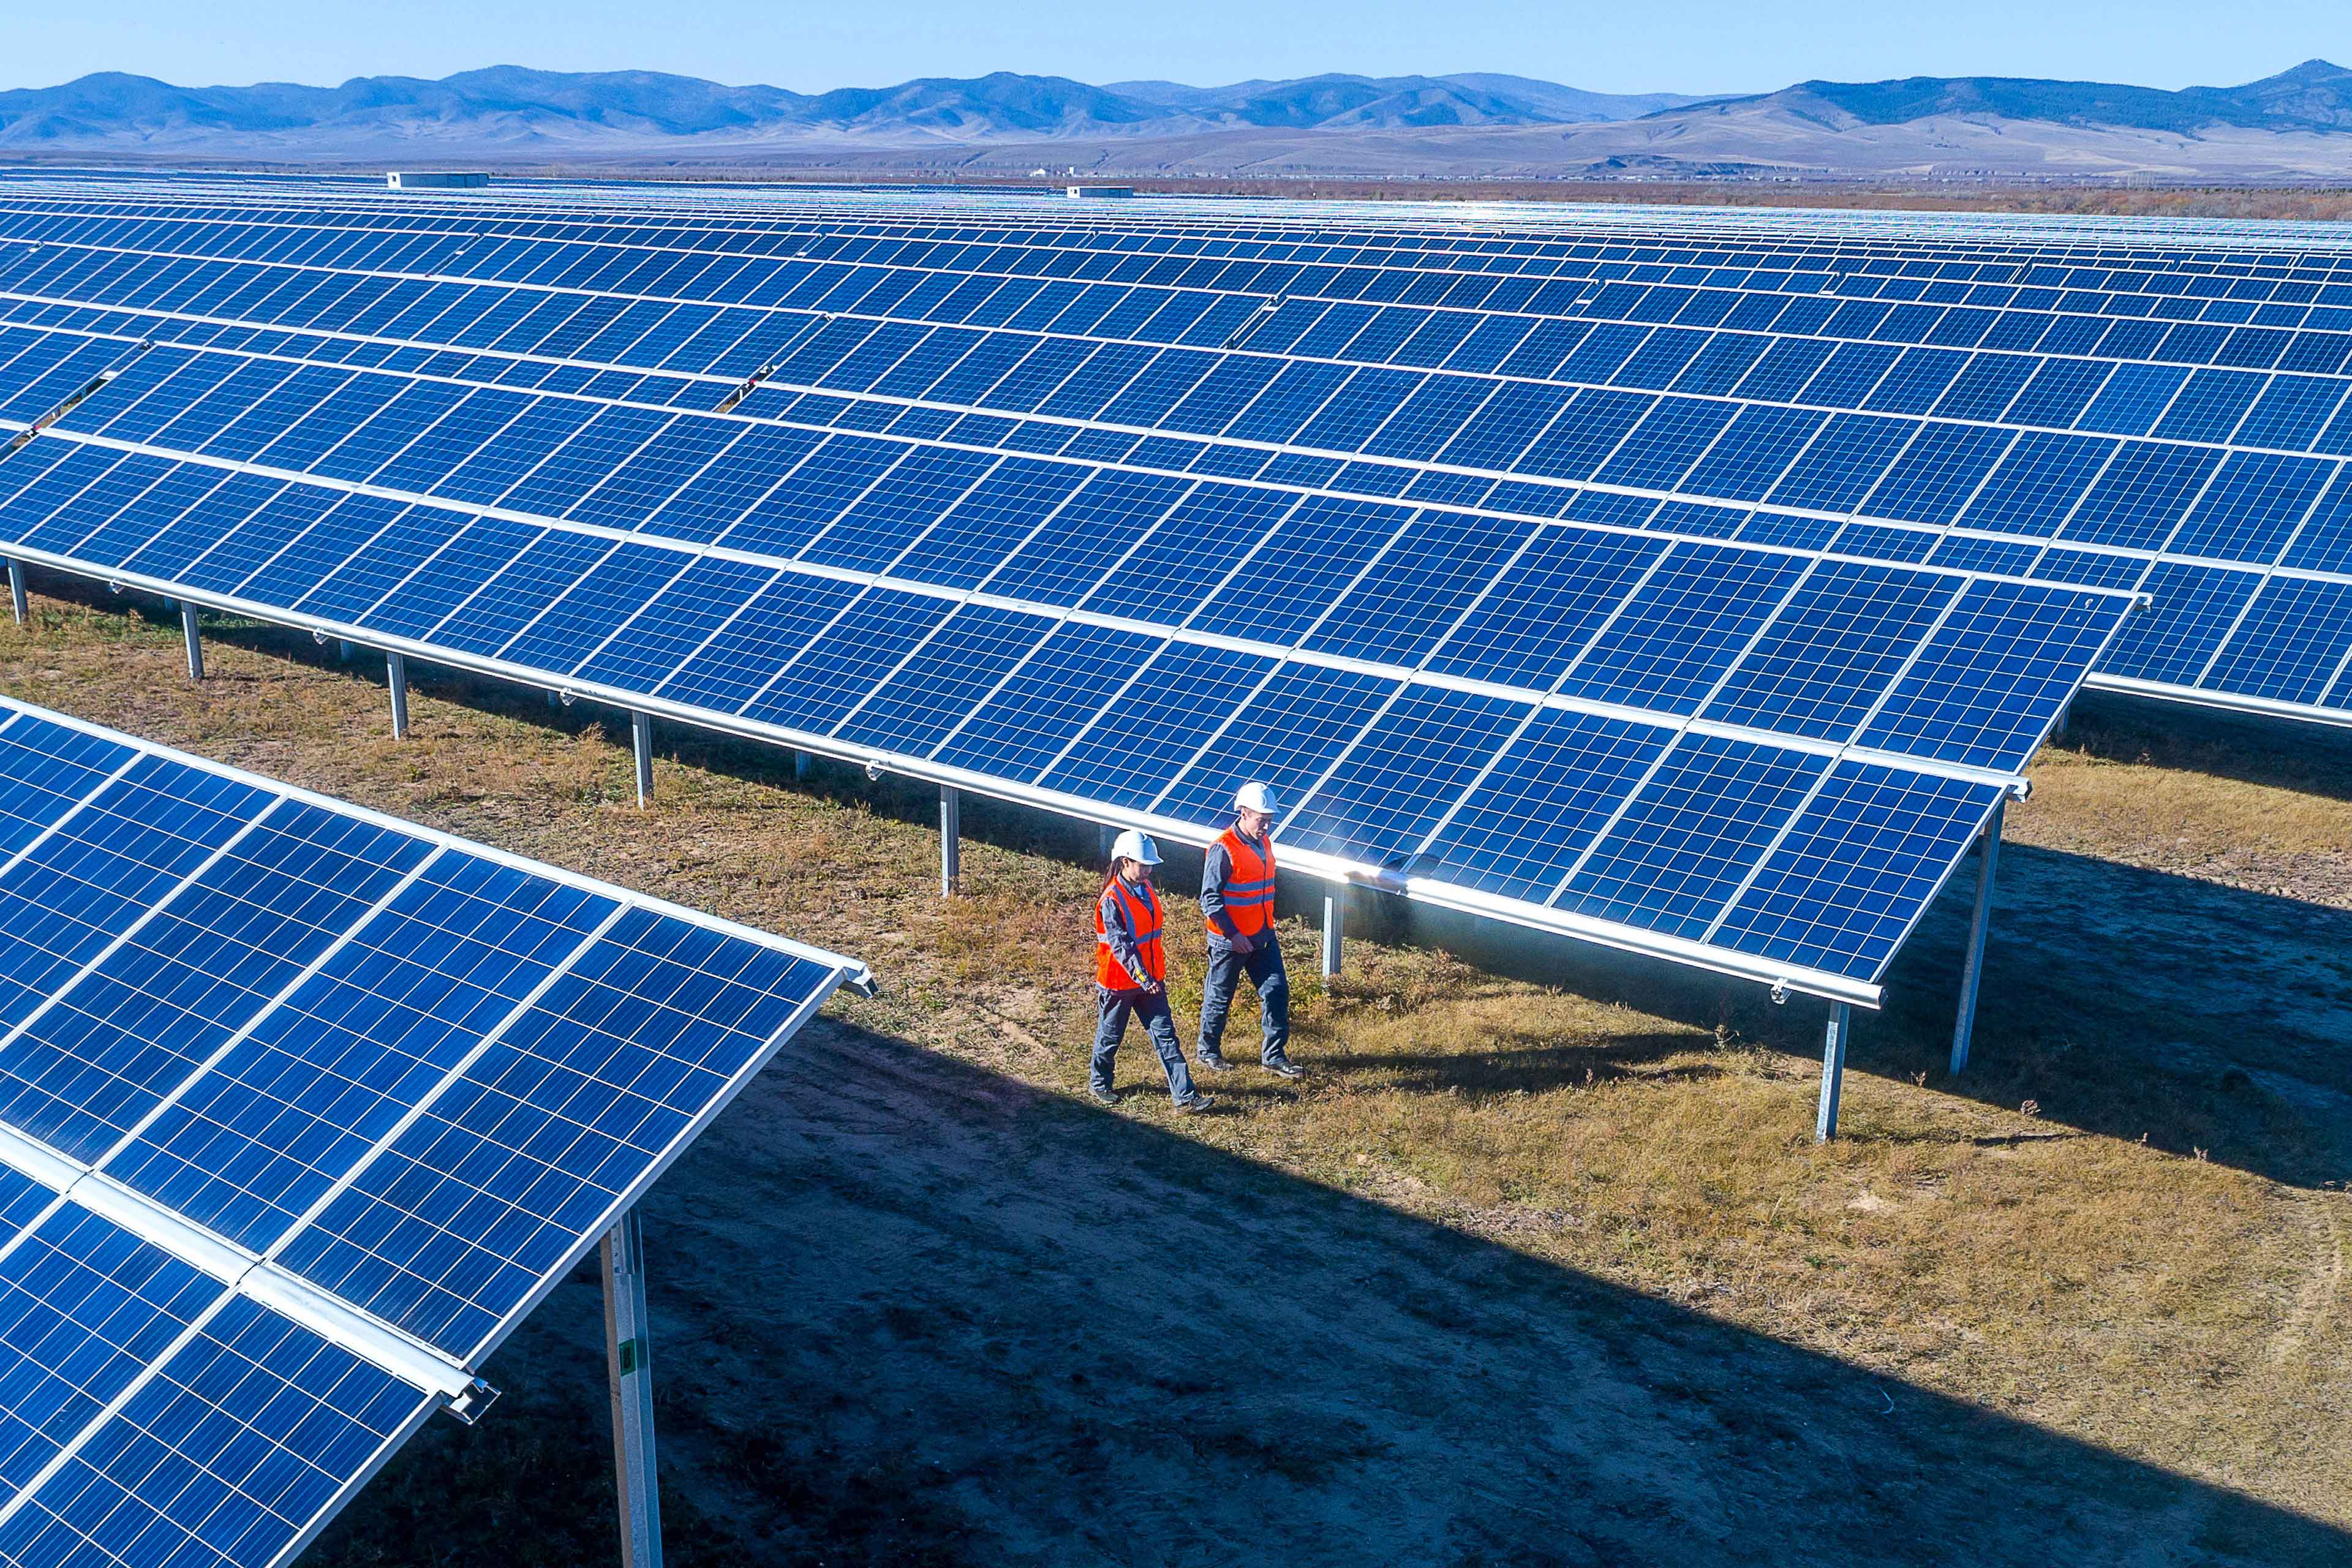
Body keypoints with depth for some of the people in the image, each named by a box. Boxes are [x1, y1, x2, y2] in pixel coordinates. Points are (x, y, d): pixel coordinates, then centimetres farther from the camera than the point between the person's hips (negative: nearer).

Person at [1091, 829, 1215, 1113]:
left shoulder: (1145, 888, 3)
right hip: (1119, 981, -7)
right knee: (1110, 1036, 13)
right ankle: (1099, 1084, 36)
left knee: (1165, 1035, 2)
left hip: (1151, 979, 7)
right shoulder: (1111, 901, -22)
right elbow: (1120, 946, -27)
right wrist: (1143, 978, -32)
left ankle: (1185, 1095, 0)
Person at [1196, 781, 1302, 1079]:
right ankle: (1208, 1052, 26)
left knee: (1277, 991, 3)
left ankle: (1274, 1057, 11)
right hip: (1230, 940, -7)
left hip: (1264, 937, 7)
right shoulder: (1223, 849, -18)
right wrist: (1232, 934, -21)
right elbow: (1210, 898, -18)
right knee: (1219, 998, 8)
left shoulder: (1264, 842, 7)